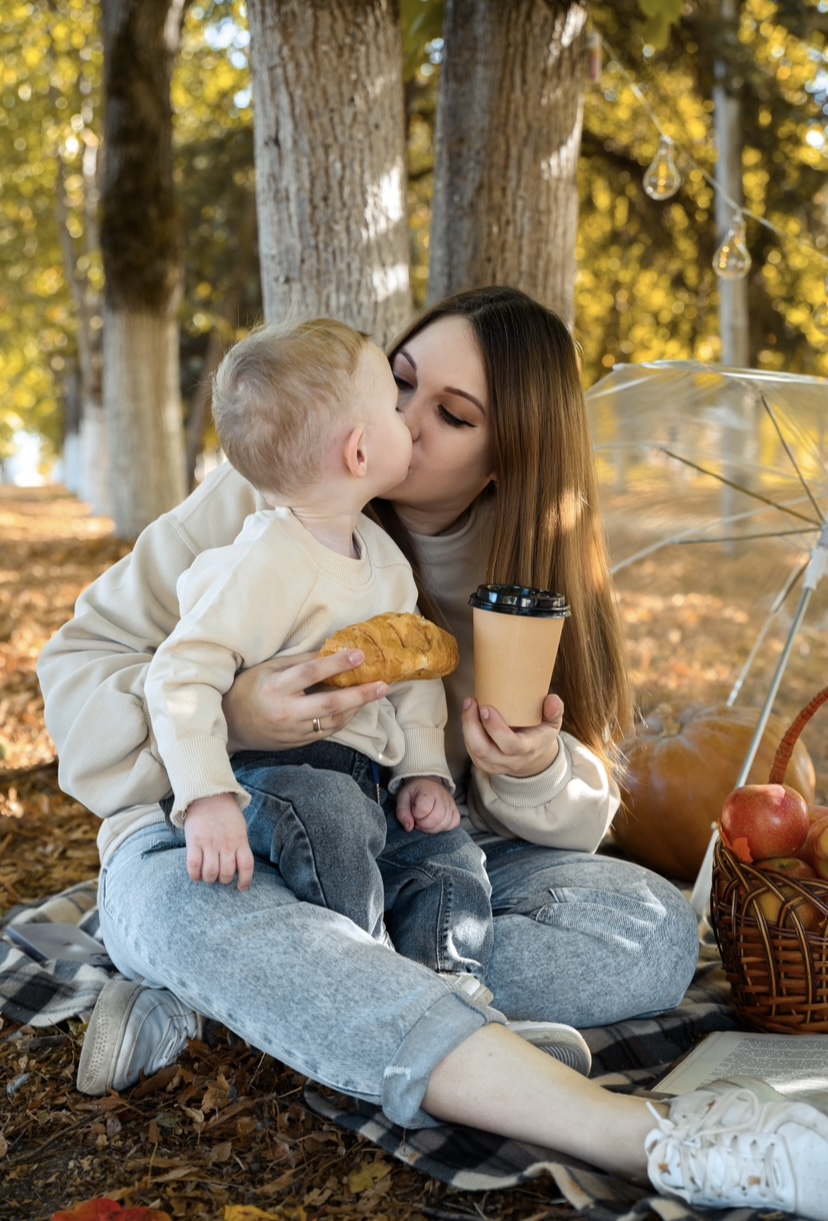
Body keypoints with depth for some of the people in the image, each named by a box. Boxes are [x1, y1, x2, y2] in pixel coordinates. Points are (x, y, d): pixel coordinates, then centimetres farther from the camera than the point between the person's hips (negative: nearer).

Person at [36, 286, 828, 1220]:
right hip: (212, 844, -3)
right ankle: (640, 1135, -47)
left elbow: (579, 807, 3)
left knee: (654, 932, -20)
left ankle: (209, 1000, -25)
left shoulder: (532, 572, 1)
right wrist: (224, 717, -28)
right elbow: (78, 660, -8)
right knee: (196, 906, -40)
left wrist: (534, 776, -23)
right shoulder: (262, 504, -9)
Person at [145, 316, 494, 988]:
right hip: (270, 775, -8)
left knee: (450, 854, -6)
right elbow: (181, 676, -23)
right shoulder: (267, 562, -19)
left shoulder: (385, 557, 11)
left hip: (365, 782, 8)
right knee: (327, 813, -35)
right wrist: (207, 800, -30)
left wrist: (425, 770, 4)